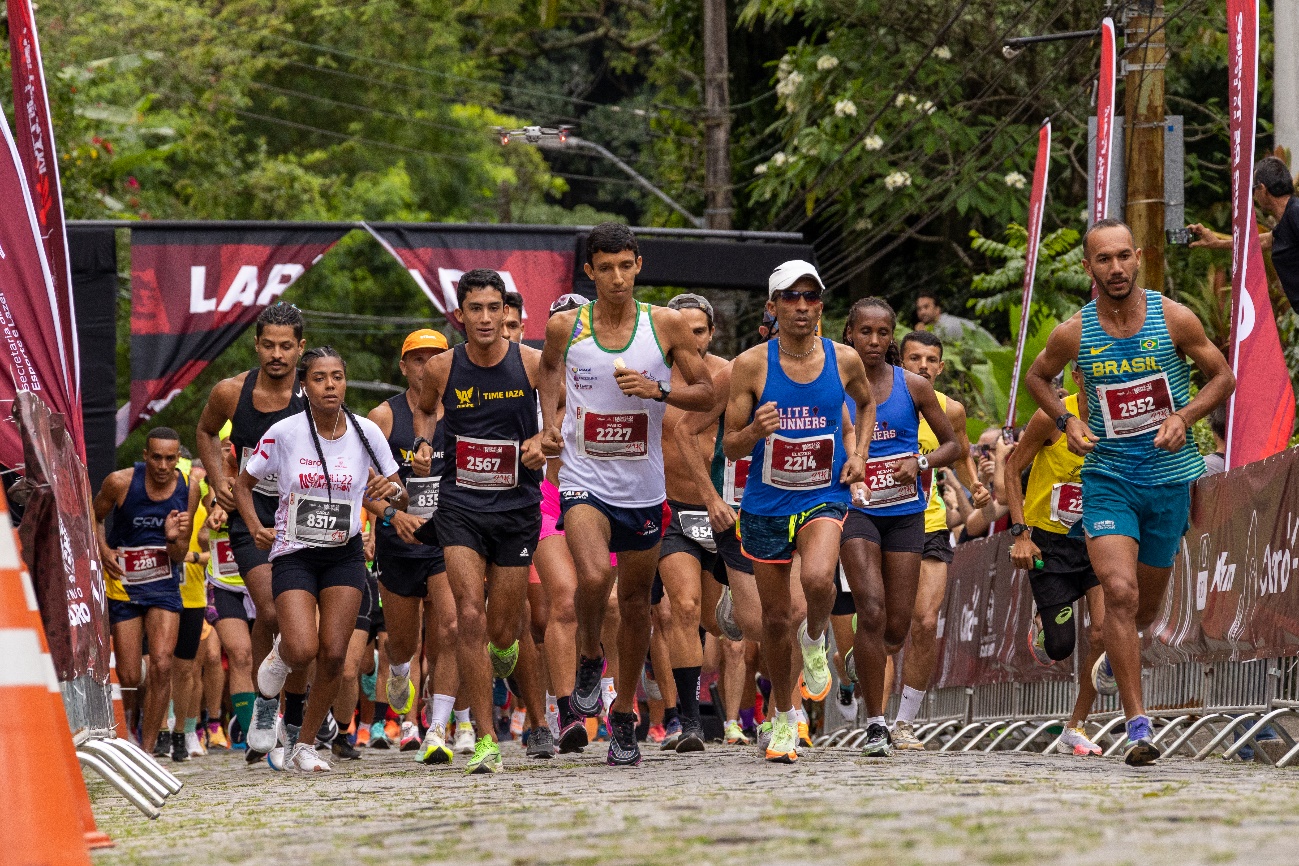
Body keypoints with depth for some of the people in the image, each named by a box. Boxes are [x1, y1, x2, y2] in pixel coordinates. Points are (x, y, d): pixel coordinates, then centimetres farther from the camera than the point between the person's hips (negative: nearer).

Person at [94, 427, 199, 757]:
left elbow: (179, 556, 0)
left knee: (161, 665, -16)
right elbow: (94, 518, 7)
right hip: (123, 584, -1)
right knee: (128, 677, -1)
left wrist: (174, 538, -23)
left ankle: (148, 747, -9)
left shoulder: (188, 490, -7)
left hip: (163, 585, 1)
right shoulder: (120, 482, -13)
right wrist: (103, 550, -11)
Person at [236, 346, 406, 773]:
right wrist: (256, 527, -12)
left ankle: (303, 744, 12)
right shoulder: (284, 433, -9)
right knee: (303, 650, -19)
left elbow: (400, 497, 5)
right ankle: (281, 653, 19)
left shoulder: (366, 432, -4)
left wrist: (391, 491, -19)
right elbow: (244, 484, 4)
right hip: (294, 556, -2)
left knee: (333, 654, -6)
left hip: (344, 556, 2)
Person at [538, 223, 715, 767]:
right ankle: (588, 660, 2)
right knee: (594, 577, -28)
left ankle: (624, 717, 27)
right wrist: (549, 423, 4)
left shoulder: (666, 325, -4)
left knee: (635, 601, 11)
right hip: (584, 480, -2)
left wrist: (657, 390, -16)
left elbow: (706, 393, 2)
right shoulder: (565, 327, -2)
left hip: (643, 488, 2)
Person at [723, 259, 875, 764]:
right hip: (766, 503, 0)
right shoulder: (751, 365, -7)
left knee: (817, 577, -30)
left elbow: (866, 402, 22)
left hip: (824, 497, 0)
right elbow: (730, 448, -4)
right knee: (775, 615, 8)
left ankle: (815, 640, 4)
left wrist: (859, 453, 6)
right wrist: (755, 430, -26)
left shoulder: (844, 361, -2)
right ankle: (782, 716, 28)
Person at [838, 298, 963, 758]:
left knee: (897, 628, 2)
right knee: (872, 611, -18)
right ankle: (875, 724, -14)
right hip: (856, 510, -2)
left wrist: (921, 463, -11)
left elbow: (953, 445, 8)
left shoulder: (913, 387, 2)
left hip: (905, 512, 2)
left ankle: (862, 657, 38)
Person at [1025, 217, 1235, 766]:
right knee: (1120, 592, -19)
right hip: (1107, 476, -1)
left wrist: (1184, 417, -13)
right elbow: (1036, 376, 15)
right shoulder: (1073, 334, -5)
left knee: (1147, 604, 15)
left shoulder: (1173, 319, -7)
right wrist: (1065, 420, -3)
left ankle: (1114, 658, 52)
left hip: (1169, 478, 1)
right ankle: (1138, 728, -19)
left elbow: (1223, 377, 4)